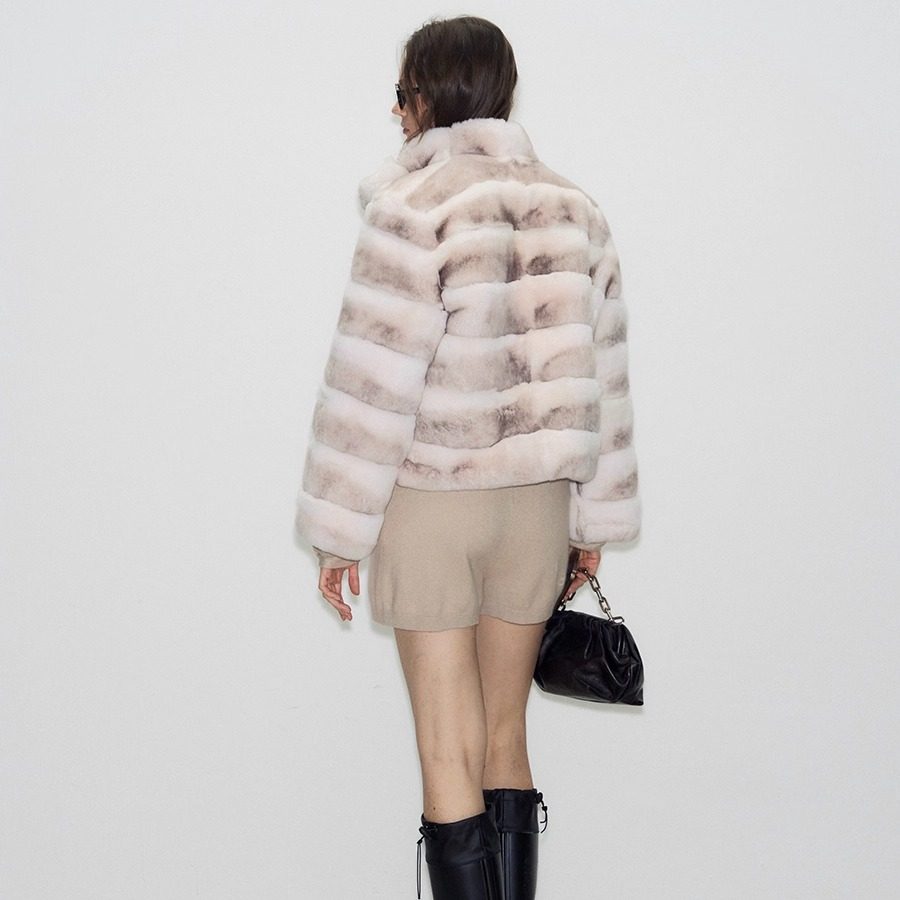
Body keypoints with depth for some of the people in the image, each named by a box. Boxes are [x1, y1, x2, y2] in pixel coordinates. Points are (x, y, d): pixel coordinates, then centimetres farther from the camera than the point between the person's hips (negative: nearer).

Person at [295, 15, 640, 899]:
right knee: (505, 737, 16)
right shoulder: (571, 208, 6)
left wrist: (339, 528, -6)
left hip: (431, 497, -5)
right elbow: (600, 376, 8)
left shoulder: (415, 204, -12)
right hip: (537, 498, 5)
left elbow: (374, 379, -13)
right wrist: (596, 520, 15)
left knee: (449, 752, 2)